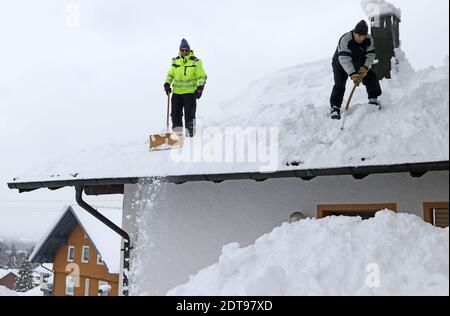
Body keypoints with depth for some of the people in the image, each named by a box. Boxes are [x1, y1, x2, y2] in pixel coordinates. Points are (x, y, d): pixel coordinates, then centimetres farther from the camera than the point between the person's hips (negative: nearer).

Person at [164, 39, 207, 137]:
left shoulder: (196, 62, -1)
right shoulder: (175, 61, 9)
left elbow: (202, 76, 0)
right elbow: (170, 74, 19)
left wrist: (200, 88, -14)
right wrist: (167, 84, 1)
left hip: (190, 92, -4)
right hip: (176, 92, 4)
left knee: (189, 115, -3)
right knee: (175, 114, 4)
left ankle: (190, 135, 7)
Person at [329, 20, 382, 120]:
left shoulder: (369, 40, -18)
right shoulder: (345, 40, -35)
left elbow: (370, 55, -12)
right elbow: (344, 59, -41)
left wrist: (365, 67, -31)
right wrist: (353, 74, -50)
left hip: (359, 64, 5)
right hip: (341, 64, -5)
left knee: (371, 78, -2)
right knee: (339, 85, -21)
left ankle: (373, 100, 17)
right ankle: (335, 107, -16)